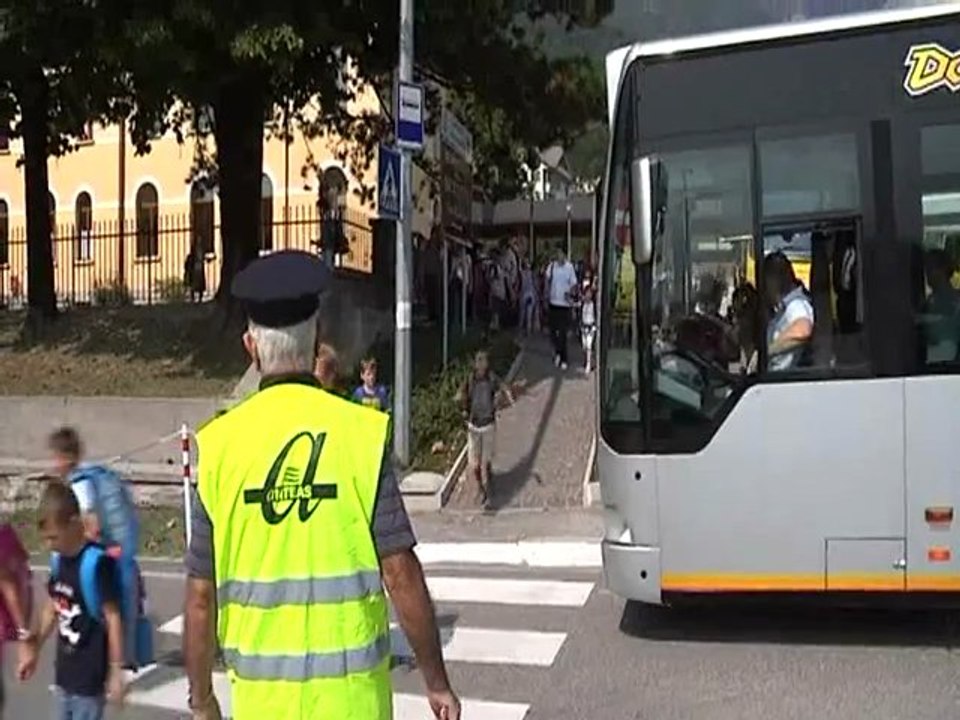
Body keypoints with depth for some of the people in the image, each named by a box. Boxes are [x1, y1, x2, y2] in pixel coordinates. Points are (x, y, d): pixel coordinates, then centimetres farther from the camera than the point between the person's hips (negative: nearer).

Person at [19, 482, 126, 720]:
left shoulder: (97, 562, -21)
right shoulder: (59, 560, 1)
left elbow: (113, 617, -19)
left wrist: (116, 671, -18)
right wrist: (34, 650, 21)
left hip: (91, 674, -8)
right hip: (65, 671, 8)